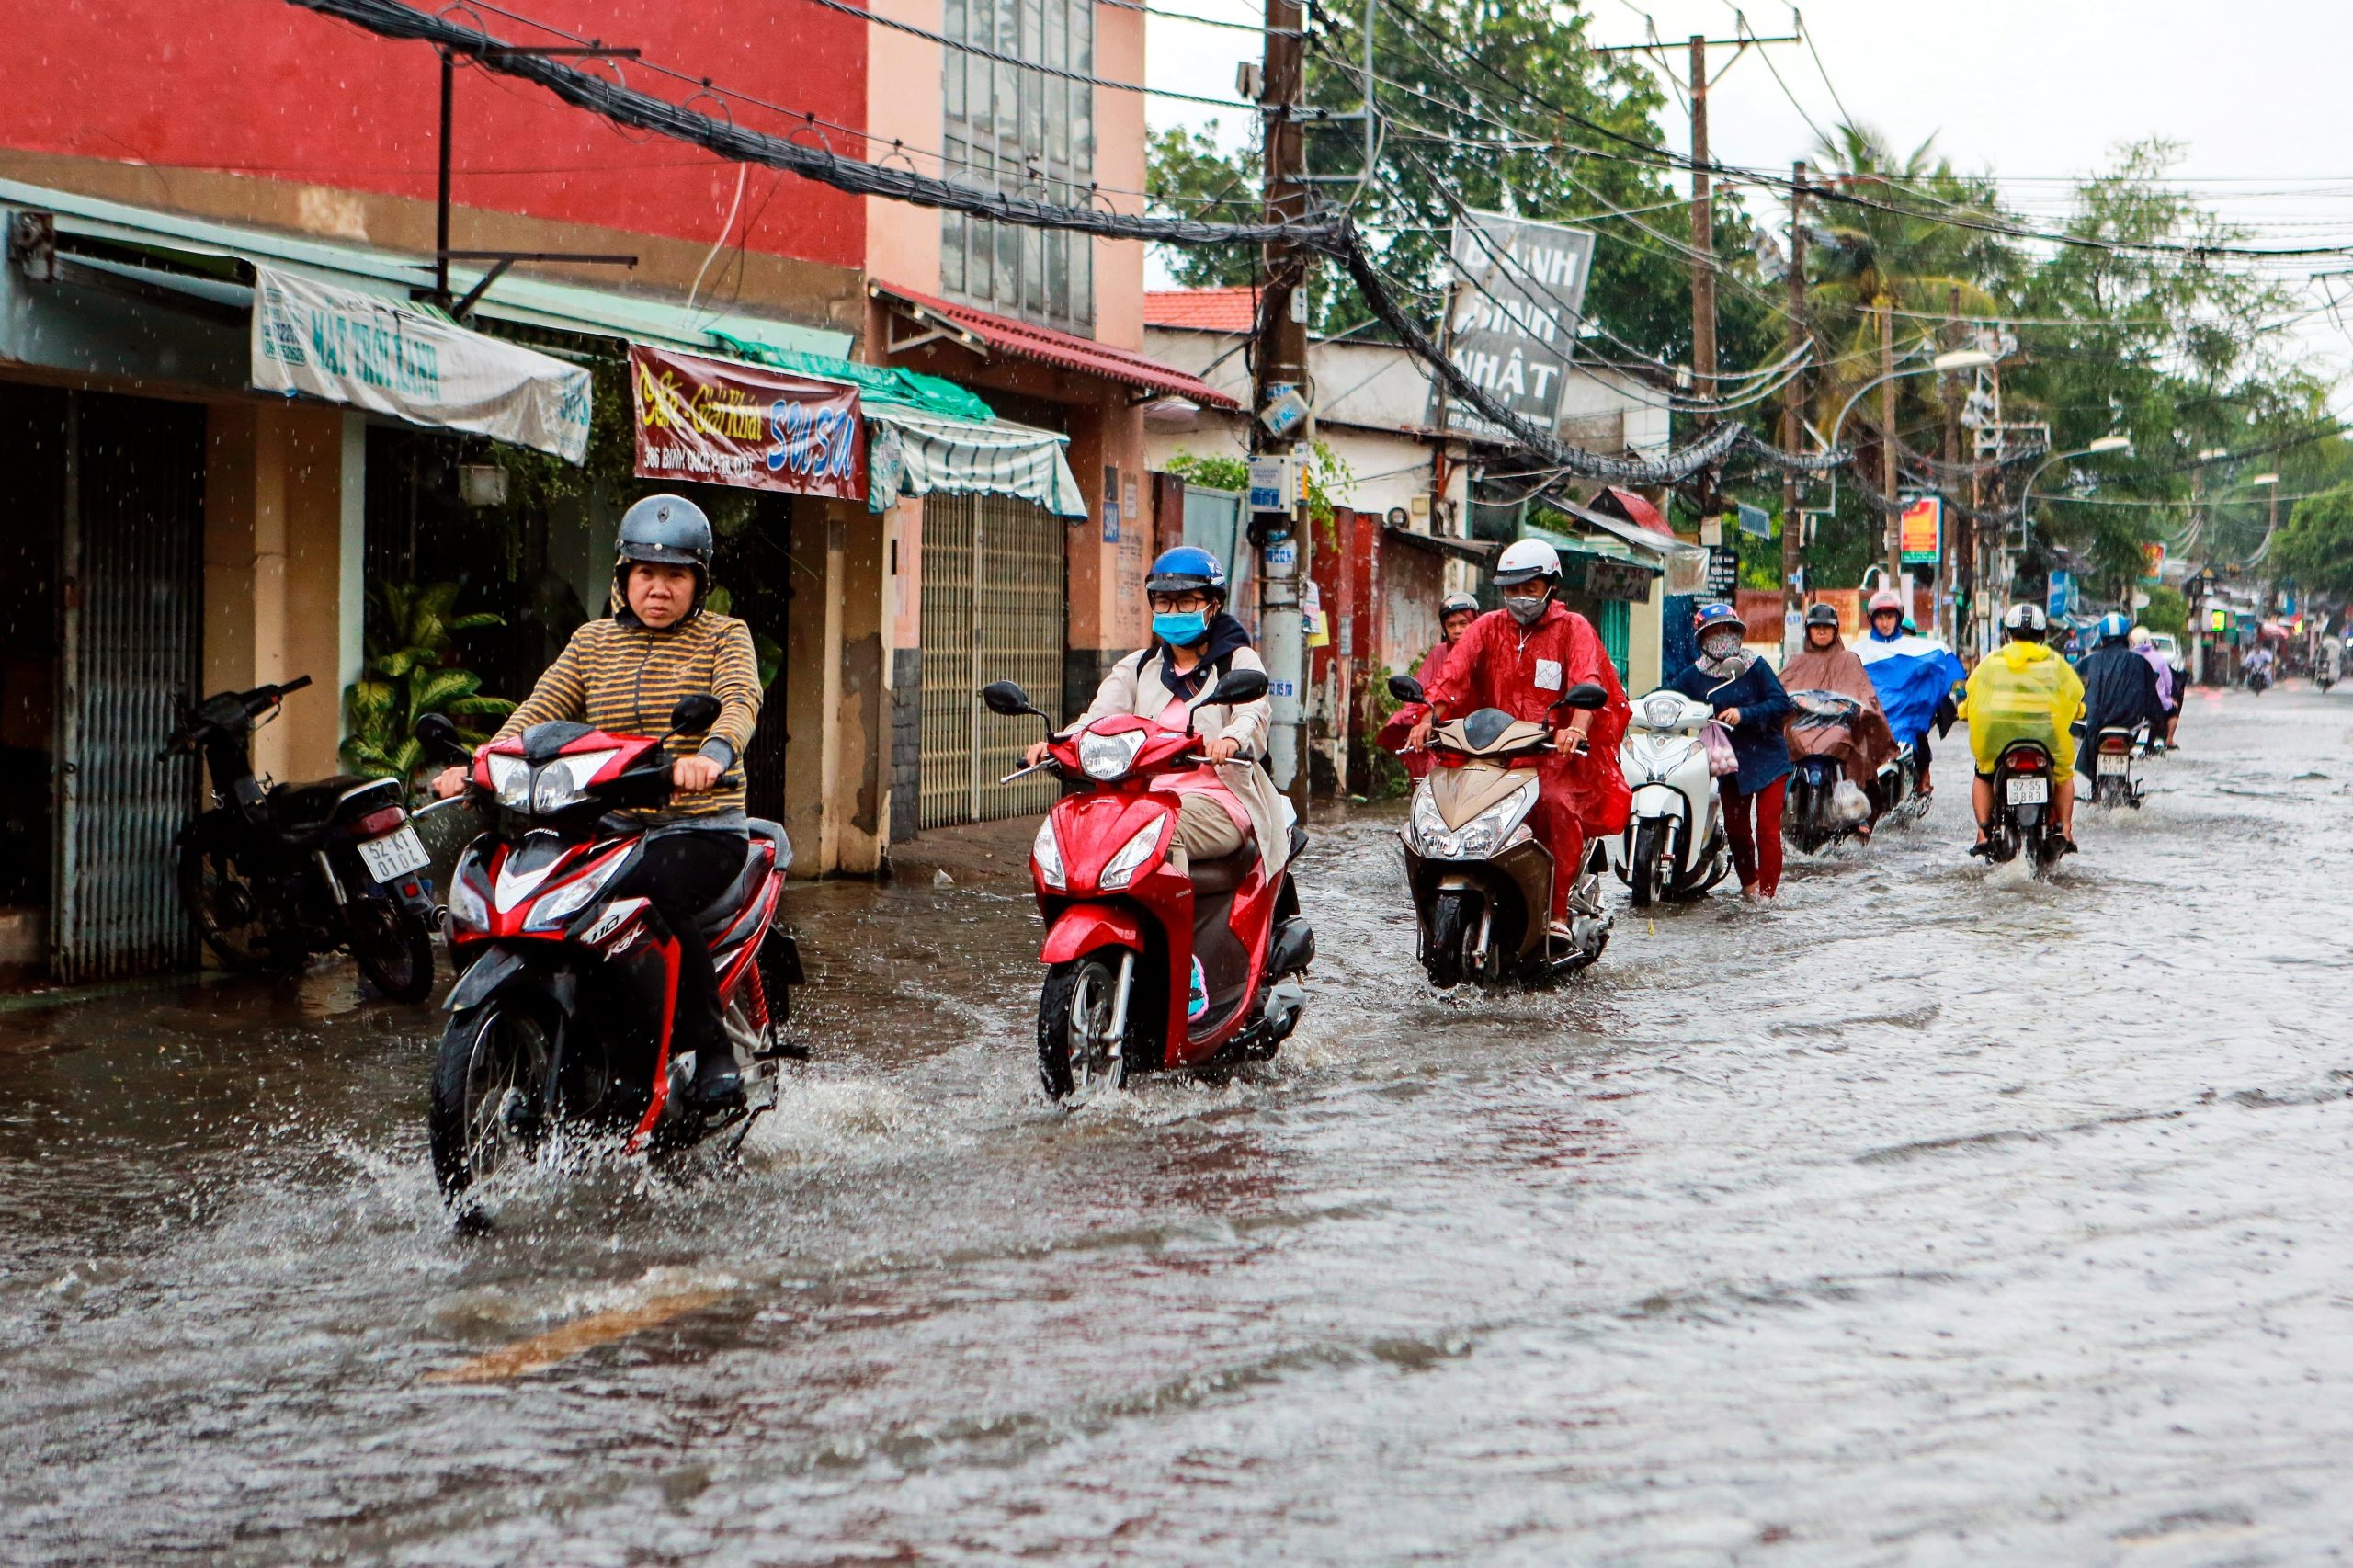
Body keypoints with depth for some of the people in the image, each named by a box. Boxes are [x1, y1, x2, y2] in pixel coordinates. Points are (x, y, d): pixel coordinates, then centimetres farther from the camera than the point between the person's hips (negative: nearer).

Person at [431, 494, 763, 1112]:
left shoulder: (723, 637, 5)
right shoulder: (593, 642, 17)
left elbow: (740, 700, -16)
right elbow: (541, 710, 4)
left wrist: (712, 754, -40)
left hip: (702, 829, -4)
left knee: (662, 897, -34)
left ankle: (713, 1050, -20)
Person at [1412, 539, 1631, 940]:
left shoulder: (1572, 628, 5)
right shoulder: (1489, 627, 15)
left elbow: (1588, 682, -13)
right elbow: (1454, 674, 0)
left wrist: (1576, 727, -34)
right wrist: (1429, 718, -19)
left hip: (1557, 751, -3)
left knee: (1560, 801, -33)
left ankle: (1559, 911, -28)